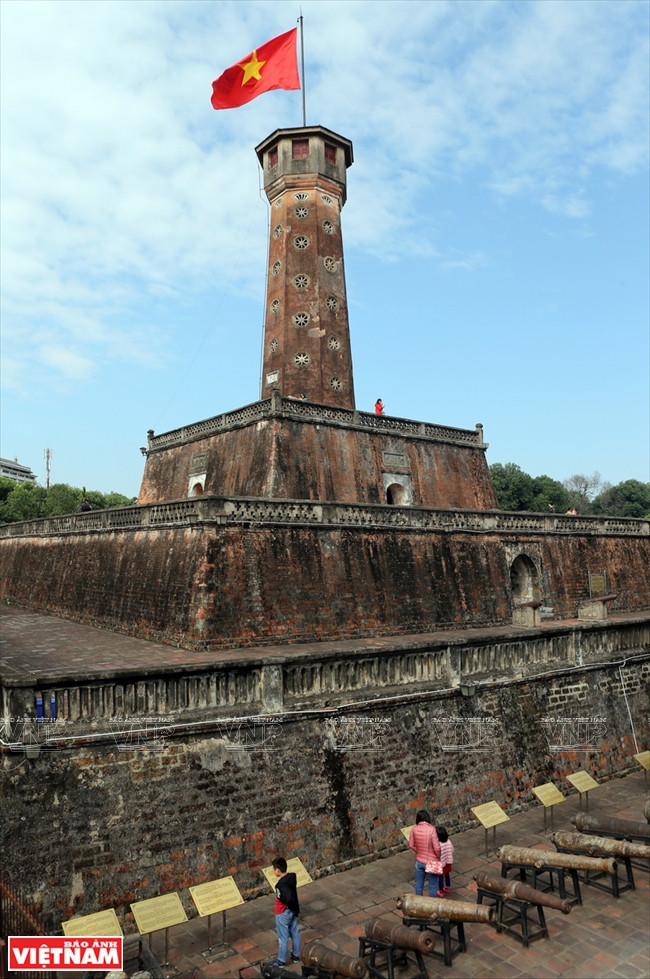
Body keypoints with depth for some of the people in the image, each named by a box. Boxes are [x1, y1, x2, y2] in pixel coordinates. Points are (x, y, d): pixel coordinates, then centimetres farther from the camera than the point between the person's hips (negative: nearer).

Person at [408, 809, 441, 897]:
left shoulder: (414, 829, -10)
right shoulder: (431, 829, -24)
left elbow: (411, 844, 1)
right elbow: (437, 848, -22)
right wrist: (439, 857, -2)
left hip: (419, 861, 4)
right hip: (431, 862, -4)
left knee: (419, 884, 21)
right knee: (432, 886, 15)